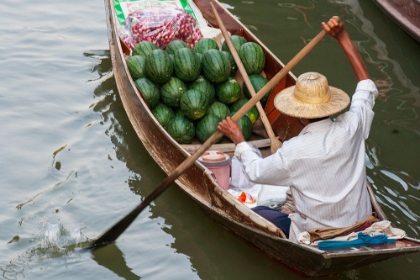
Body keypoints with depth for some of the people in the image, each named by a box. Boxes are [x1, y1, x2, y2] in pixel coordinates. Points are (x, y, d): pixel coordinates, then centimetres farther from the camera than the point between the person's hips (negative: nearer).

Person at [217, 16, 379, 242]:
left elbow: (256, 172, -5)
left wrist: (237, 138, 9)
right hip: (361, 230, 5)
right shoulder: (350, 128, -15)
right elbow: (368, 87, 4)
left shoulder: (294, 151, -24)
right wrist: (343, 38, 4)